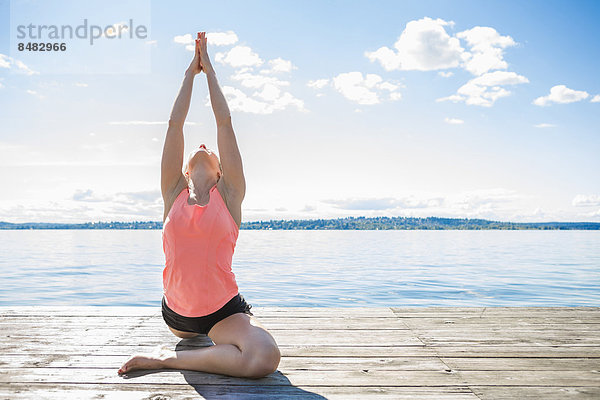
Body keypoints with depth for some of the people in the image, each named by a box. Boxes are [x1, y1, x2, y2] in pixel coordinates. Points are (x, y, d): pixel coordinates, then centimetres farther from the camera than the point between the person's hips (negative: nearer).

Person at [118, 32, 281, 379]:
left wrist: (210, 70, 7)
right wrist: (191, 72, 10)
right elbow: (175, 123, 2)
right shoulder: (174, 192, 3)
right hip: (176, 312, 3)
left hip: (224, 309, -2)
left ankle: (167, 358, -10)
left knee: (266, 357, -26)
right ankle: (201, 335, 40)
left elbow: (225, 122, -1)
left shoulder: (229, 194, -1)